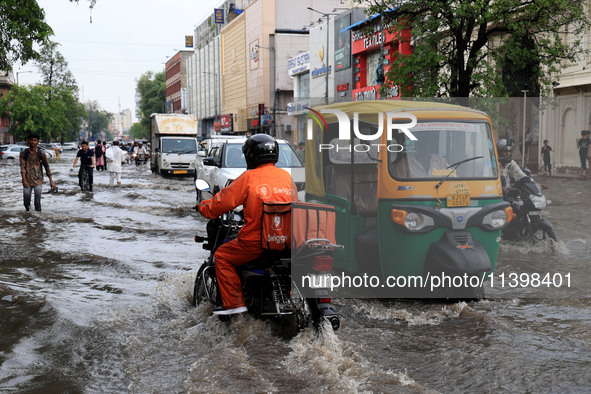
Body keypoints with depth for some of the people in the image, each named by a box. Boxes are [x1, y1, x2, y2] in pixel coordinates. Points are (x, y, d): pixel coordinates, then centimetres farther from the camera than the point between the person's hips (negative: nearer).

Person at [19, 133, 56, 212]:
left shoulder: (41, 154, 2)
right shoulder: (23, 153, 2)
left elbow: (47, 167, 5)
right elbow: (22, 167, -6)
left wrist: (51, 181, 2)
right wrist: (24, 180, -18)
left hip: (38, 181, -1)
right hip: (27, 181, 1)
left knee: (37, 202, -5)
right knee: (26, 202, 4)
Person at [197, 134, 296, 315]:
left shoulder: (249, 177, -8)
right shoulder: (286, 176, 8)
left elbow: (224, 200, -2)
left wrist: (203, 207, 16)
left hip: (256, 242, -6)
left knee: (222, 256, 11)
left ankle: (234, 302, 2)